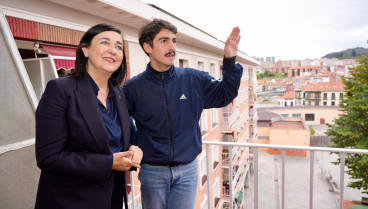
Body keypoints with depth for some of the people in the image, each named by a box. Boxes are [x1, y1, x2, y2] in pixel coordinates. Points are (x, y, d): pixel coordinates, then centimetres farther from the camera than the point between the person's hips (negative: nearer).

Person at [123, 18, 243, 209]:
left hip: (187, 170, 1)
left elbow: (224, 95, 3)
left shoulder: (194, 79, -2)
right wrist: (136, 145, -9)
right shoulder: (132, 88, -7)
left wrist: (230, 61, -7)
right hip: (152, 171, -1)